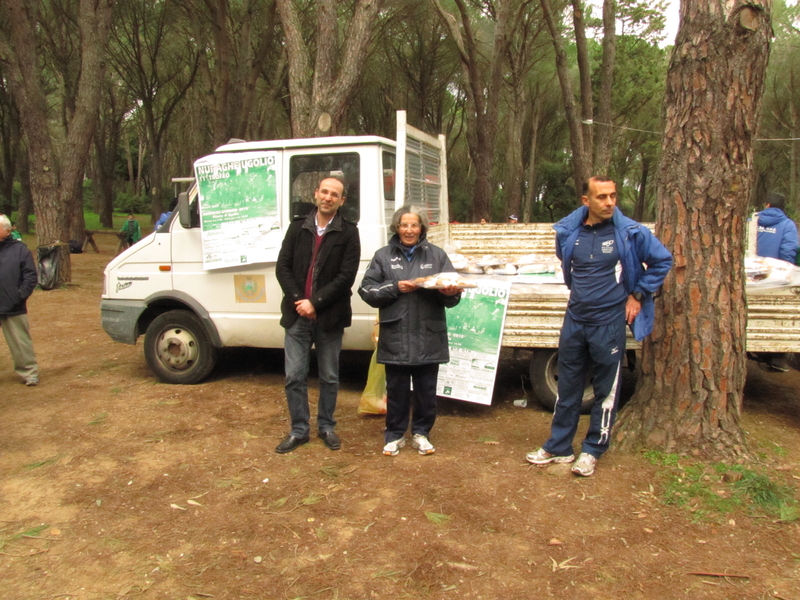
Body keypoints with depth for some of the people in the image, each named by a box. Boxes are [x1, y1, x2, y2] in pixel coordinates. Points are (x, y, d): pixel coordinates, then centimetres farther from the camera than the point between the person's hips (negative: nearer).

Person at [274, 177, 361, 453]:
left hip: (329, 317, -2)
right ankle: (299, 430, 19)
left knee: (329, 377, 10)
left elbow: (346, 276, -9)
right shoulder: (298, 227, 7)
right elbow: (282, 267, 3)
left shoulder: (348, 233, -1)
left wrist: (315, 302, -15)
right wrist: (298, 300, -11)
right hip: (297, 315, 2)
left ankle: (327, 427, 26)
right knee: (294, 376, 5)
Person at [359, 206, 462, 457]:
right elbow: (366, 290, 1)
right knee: (397, 390, 9)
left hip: (428, 337, 1)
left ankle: (421, 433, 27)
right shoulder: (383, 256, 7)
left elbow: (452, 289, 3)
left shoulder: (437, 255, 8)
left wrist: (449, 292, -20)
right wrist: (395, 288, -12)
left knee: (426, 390, 10)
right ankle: (395, 435, 24)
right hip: (395, 337, 0)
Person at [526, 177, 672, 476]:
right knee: (567, 386, 12)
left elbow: (662, 261, 1)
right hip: (575, 318, 3)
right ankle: (558, 447, 24)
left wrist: (638, 295, -1)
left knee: (606, 389, 7)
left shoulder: (629, 232, -10)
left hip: (609, 320, -3)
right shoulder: (568, 232, 0)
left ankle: (593, 450, 22)